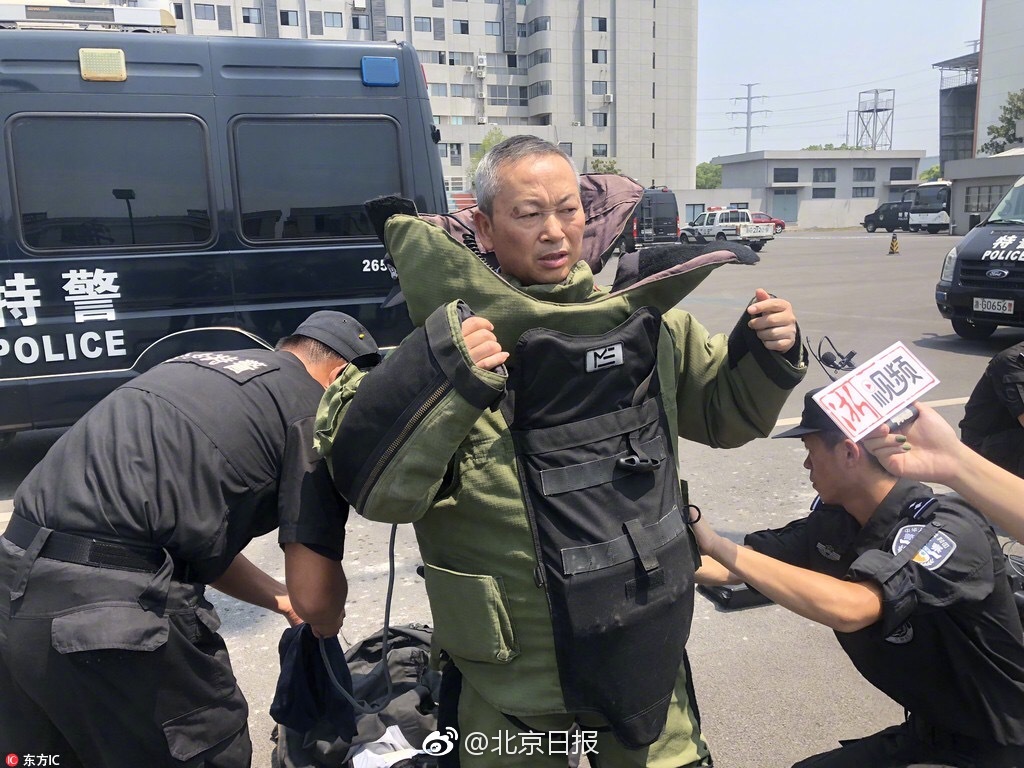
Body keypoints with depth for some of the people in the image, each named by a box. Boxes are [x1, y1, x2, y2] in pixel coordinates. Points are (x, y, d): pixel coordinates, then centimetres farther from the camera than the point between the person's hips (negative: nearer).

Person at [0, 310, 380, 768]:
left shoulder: (201, 368, 20)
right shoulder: (313, 413, -3)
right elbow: (314, 598, -5)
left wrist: (279, 600, 33)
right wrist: (326, 626, 19)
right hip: (116, 611, -8)